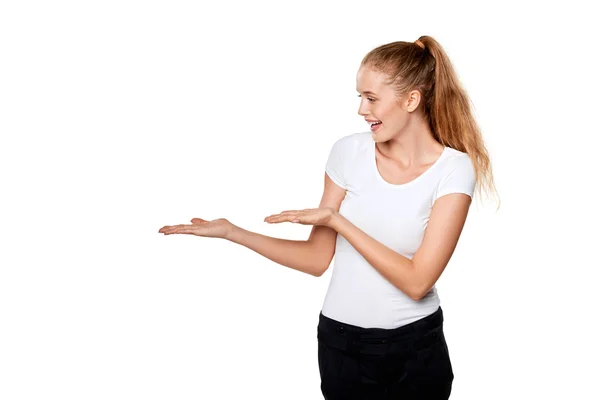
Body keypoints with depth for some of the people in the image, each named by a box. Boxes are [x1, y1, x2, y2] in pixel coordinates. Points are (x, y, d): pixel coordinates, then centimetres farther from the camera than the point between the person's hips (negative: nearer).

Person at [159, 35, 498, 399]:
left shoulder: (454, 169, -13)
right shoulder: (349, 152, -6)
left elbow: (416, 282, -19)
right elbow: (318, 259, -2)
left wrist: (336, 220, -21)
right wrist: (231, 231, -10)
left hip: (416, 349, -2)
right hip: (343, 342, 2)